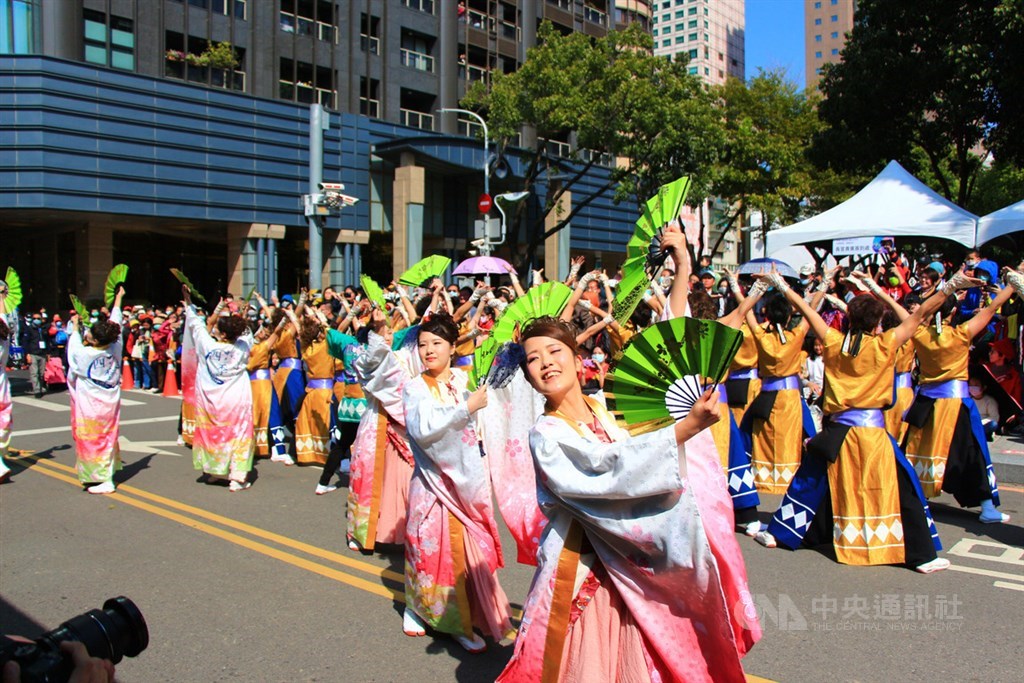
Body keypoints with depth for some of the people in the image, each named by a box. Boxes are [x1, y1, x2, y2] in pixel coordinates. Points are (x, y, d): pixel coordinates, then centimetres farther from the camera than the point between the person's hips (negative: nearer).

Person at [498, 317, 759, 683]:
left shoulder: (605, 408, 2)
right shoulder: (546, 436, -16)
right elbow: (612, 469, -29)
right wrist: (685, 428, -34)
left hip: (634, 562, 5)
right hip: (585, 570, -5)